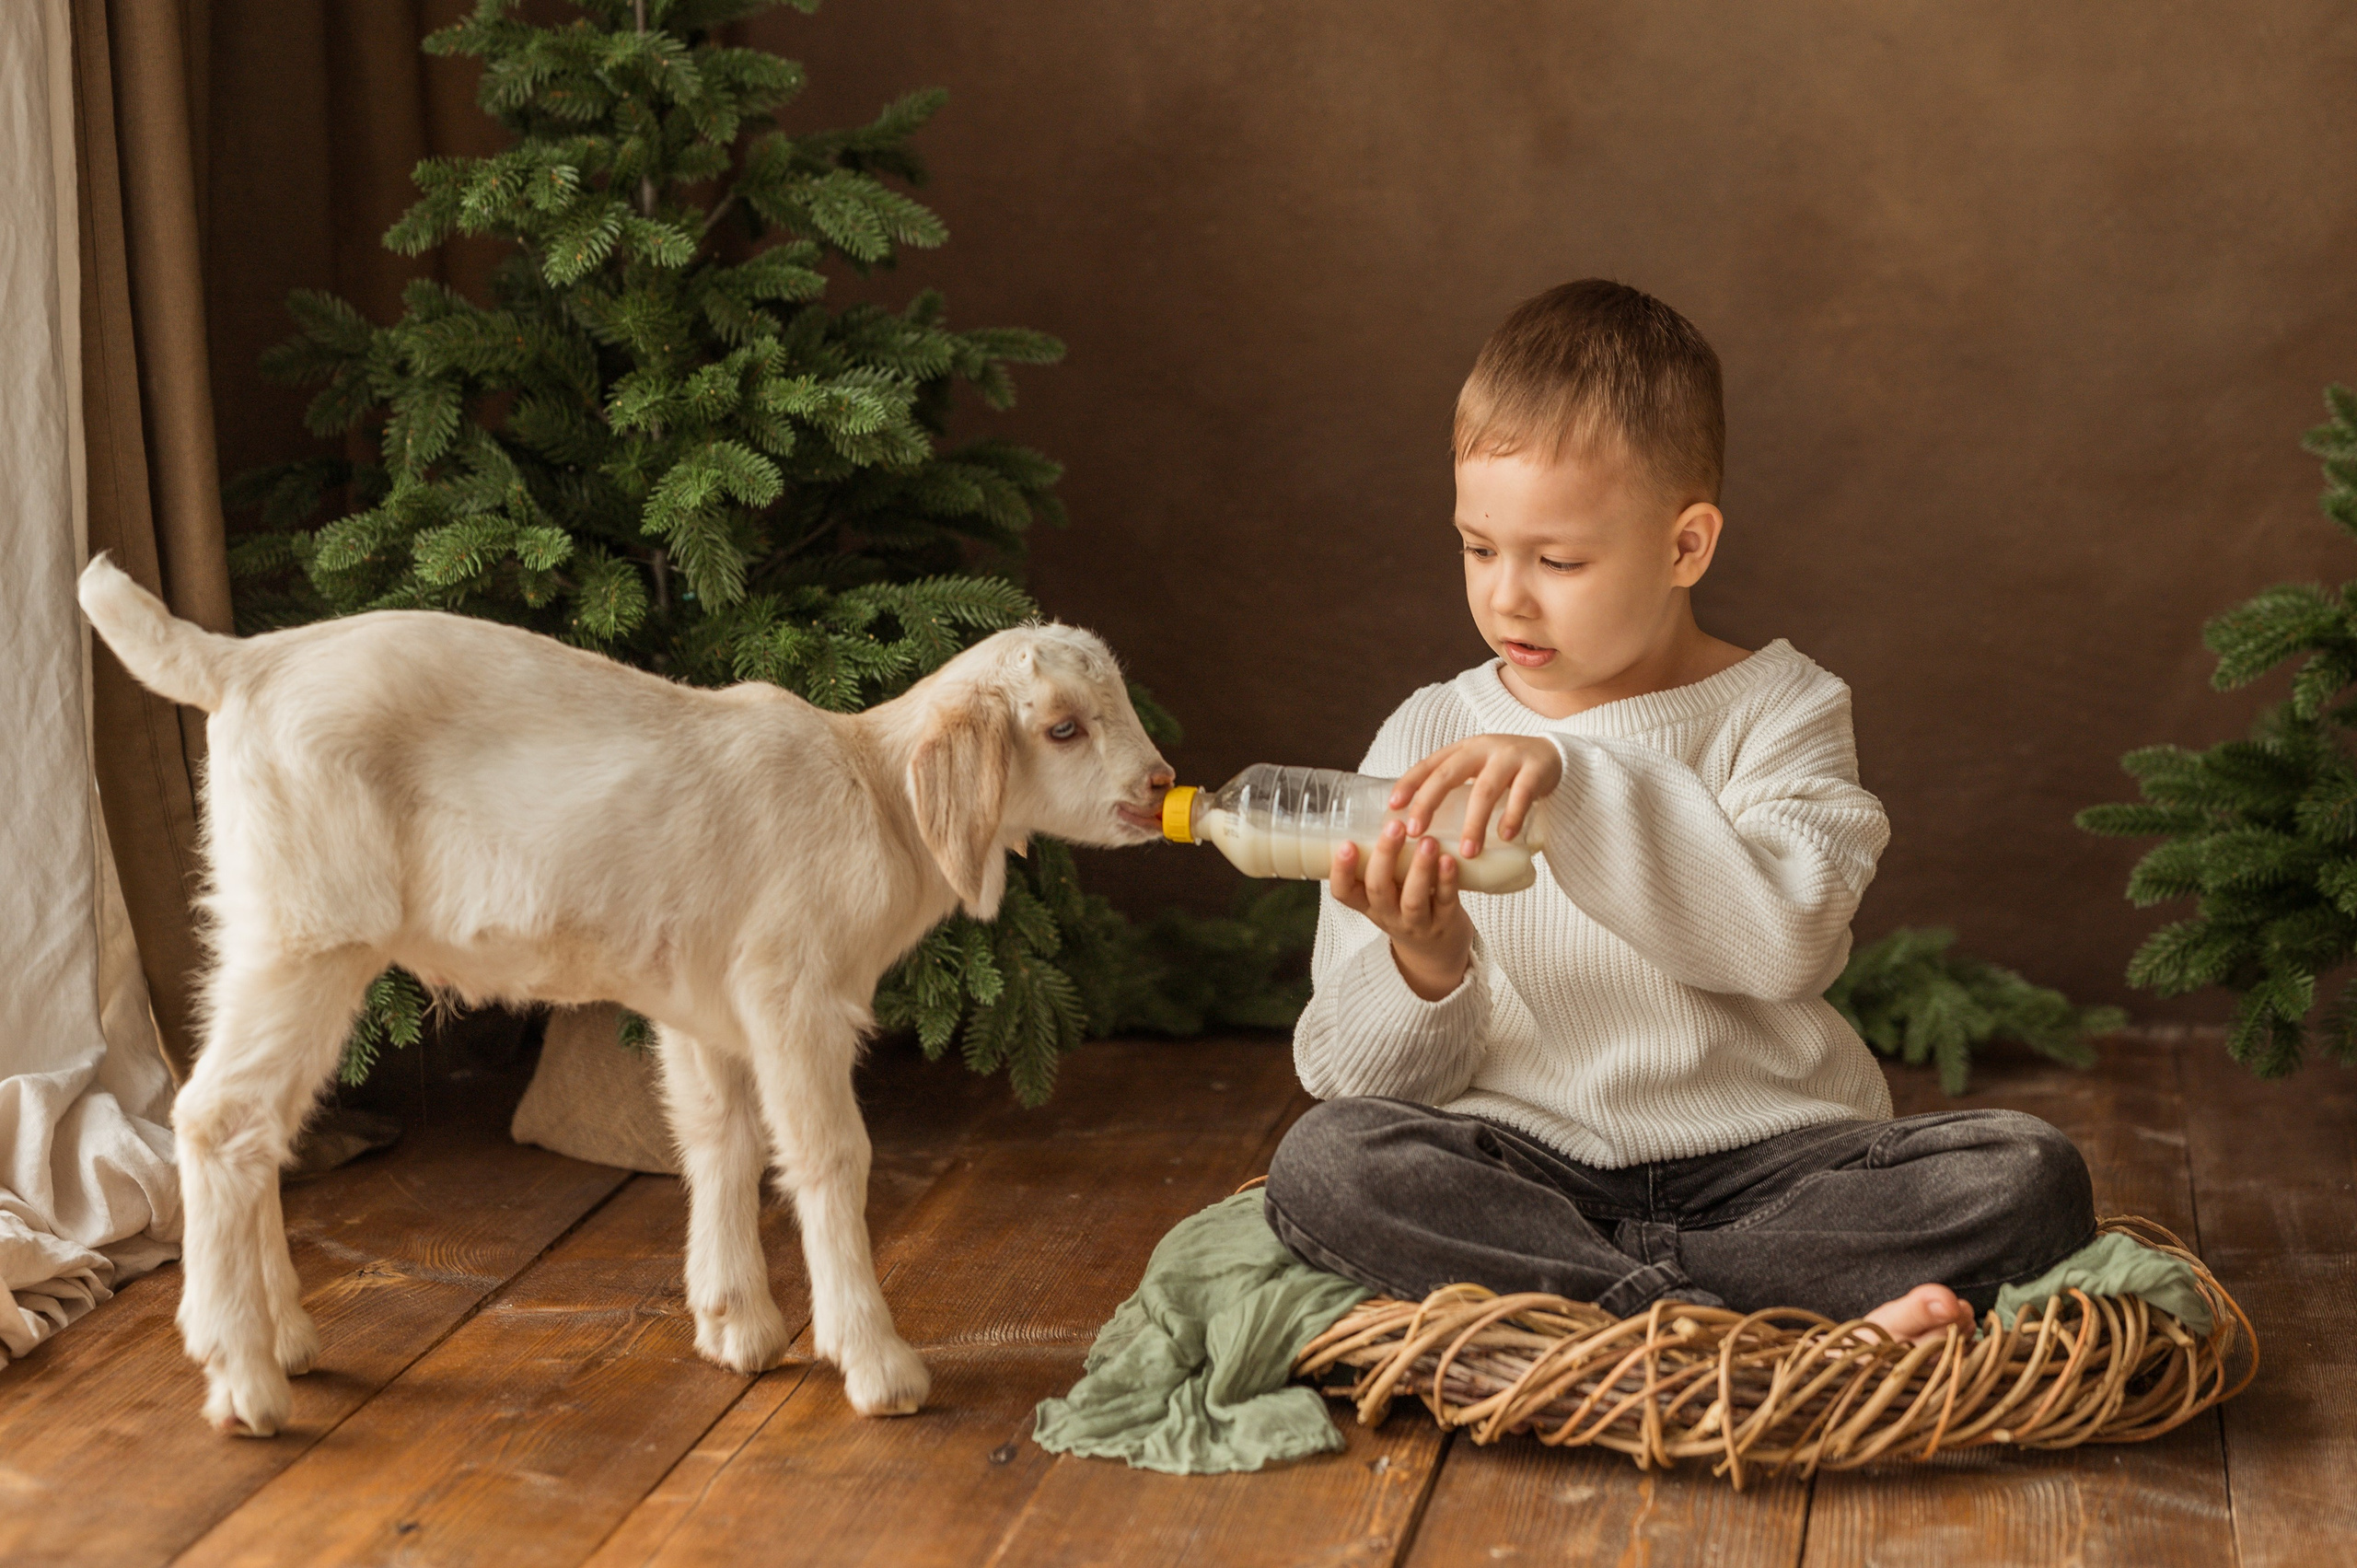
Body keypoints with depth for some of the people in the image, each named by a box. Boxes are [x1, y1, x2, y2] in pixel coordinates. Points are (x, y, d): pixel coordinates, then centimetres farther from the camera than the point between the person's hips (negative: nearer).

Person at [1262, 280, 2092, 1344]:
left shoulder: (1776, 708, 4)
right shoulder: (1430, 737, 6)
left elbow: (1788, 938, -18)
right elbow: (1353, 1077, 3)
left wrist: (1580, 784, -25)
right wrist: (1423, 973, -20)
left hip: (1759, 1163, 0)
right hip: (1523, 1167, 1)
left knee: (2030, 1176, -23)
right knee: (1324, 1163, -29)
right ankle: (1819, 1306, -30)